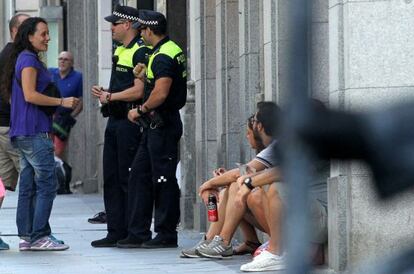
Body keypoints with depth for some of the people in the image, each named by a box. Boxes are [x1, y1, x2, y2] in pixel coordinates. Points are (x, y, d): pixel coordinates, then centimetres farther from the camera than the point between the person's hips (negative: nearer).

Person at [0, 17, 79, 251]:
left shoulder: (30, 60, 19)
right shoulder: (28, 60, -11)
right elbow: (30, 95, -19)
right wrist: (62, 102, -14)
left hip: (26, 133, 10)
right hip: (34, 132, -10)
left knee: (29, 186, 10)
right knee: (47, 185, -9)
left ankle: (27, 236, 12)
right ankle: (39, 236, -9)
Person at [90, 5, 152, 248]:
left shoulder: (140, 52, -13)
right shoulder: (120, 52, 18)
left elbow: (138, 91, -20)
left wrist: (110, 97, -11)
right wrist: (104, 93, 8)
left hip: (129, 120, -10)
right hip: (115, 119, 10)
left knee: (129, 179, -6)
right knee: (111, 178, 10)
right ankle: (116, 232, 14)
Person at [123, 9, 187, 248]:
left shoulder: (163, 57, -17)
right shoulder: (173, 50, 16)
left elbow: (160, 94, -26)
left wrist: (140, 110, -13)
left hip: (162, 125, -11)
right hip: (158, 124, 11)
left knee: (163, 179, -4)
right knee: (140, 175, 12)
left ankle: (167, 235, 2)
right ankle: (138, 233, 15)